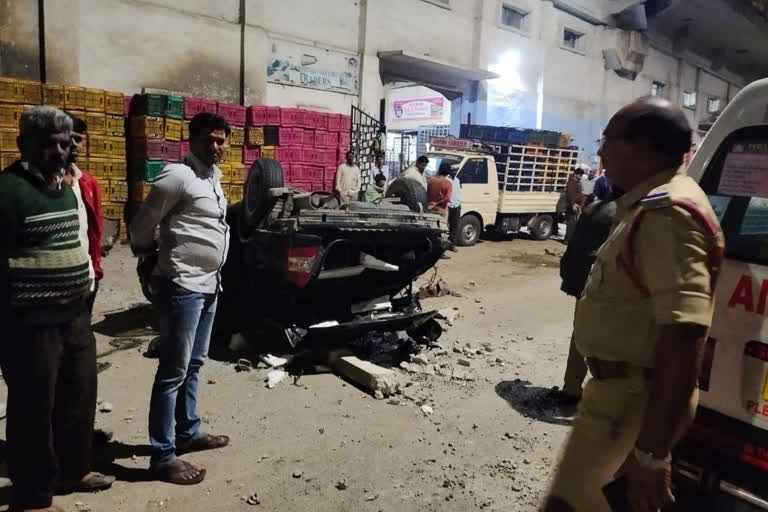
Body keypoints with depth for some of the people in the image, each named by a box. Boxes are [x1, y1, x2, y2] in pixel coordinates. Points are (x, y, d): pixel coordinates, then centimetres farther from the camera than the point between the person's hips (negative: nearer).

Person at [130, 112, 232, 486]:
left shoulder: (213, 177, 13)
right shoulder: (177, 176, -15)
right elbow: (140, 226, -10)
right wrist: (150, 257, 5)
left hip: (209, 284, 9)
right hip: (183, 286, -9)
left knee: (194, 364, 18)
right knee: (174, 371, -3)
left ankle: (188, 432, 32)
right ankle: (163, 456, 7)